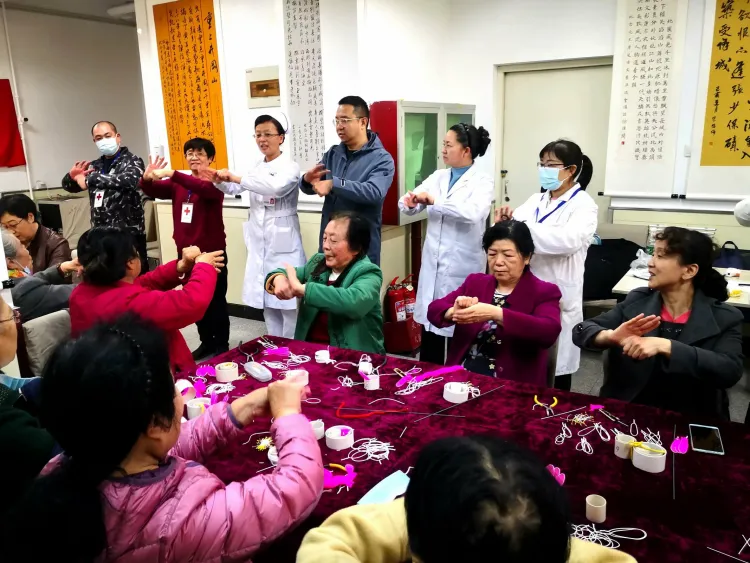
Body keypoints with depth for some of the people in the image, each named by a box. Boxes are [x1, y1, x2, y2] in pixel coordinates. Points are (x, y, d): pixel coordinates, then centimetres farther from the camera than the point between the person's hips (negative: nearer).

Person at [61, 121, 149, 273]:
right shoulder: (94, 166, 15)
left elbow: (128, 180, -24)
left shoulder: (132, 161, -2)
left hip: (129, 234, -5)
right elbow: (68, 186, 19)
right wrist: (71, 176, -5)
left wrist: (90, 178, -21)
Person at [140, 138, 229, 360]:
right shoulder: (178, 183, 9)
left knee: (216, 301, 4)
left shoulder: (214, 182, -8)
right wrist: (147, 179, -23)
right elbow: (154, 191, -1)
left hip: (211, 251, -6)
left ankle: (222, 345, 16)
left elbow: (203, 188, -30)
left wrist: (172, 174, -40)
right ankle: (206, 342, 29)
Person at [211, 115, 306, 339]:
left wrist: (237, 178, -30)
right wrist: (221, 181, -7)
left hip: (282, 240, -7)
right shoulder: (256, 166, 12)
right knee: (265, 295, 13)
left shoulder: (289, 167, -9)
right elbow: (235, 189, 15)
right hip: (259, 239, 7)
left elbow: (276, 187, -29)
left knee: (287, 295, -4)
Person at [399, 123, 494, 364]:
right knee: (429, 325, 12)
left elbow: (473, 213, -27)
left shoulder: (483, 181, -7)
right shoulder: (438, 177, 9)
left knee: (458, 329, 7)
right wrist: (409, 201, -18)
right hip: (432, 265, 5)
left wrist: (433, 201, -24)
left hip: (461, 267, -5)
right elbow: (408, 206, 6)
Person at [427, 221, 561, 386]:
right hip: (460, 375, 4)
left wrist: (496, 314, -28)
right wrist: (454, 311, -19)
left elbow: (549, 332, -18)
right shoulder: (475, 282, 13)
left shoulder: (544, 292, 1)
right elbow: (433, 310, 4)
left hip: (511, 385, -3)